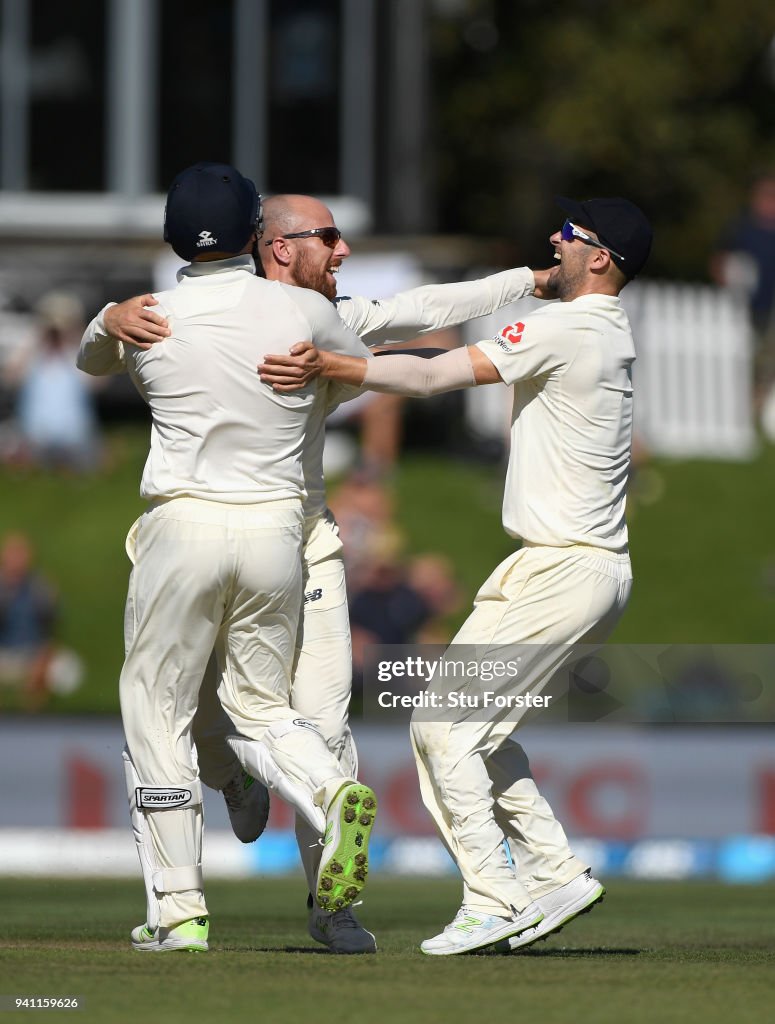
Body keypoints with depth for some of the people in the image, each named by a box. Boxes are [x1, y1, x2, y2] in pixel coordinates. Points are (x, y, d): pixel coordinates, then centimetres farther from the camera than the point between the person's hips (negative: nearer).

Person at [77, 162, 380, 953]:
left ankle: (178, 909, 2)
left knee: (157, 712, 7)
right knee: (260, 707, 16)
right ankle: (333, 797, -17)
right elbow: (362, 366, 19)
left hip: (183, 526, -2)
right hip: (276, 529, 2)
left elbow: (92, 360, 21)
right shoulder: (302, 312, -1)